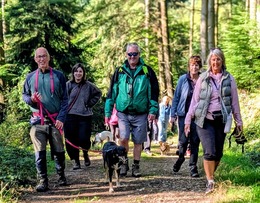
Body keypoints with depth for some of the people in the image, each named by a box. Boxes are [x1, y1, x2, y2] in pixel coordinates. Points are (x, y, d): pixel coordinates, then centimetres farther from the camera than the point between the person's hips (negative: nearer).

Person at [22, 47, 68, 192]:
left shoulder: (58, 76, 4)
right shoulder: (30, 77, 9)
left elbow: (65, 99, 2)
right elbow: (24, 96, 16)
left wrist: (61, 118, -8)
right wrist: (31, 99, -8)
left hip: (55, 120, -1)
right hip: (38, 120, 1)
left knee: (58, 150, 6)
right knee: (40, 152, -3)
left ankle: (61, 176, 24)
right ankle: (42, 181, 2)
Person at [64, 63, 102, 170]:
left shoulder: (88, 85, 4)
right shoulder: (68, 85, 0)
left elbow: (98, 93, 19)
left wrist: (90, 104, 10)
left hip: (85, 116, 0)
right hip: (70, 116, 0)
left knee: (84, 139, -6)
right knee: (72, 140, -1)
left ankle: (85, 154, 26)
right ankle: (76, 161, 14)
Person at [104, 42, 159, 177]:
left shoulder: (147, 71, 3)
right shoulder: (120, 71, 6)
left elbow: (154, 92, 5)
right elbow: (111, 92, 10)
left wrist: (153, 110, -4)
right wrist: (107, 112, 7)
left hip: (140, 114, 0)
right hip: (123, 113, 0)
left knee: (138, 141, 6)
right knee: (123, 138, -12)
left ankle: (136, 166, 21)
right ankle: (124, 164, 7)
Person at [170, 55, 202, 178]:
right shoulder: (183, 79, 1)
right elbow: (176, 97, 5)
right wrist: (173, 114, 1)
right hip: (183, 114, -1)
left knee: (195, 142, 1)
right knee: (183, 140, -5)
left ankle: (193, 167, 11)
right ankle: (180, 157, 25)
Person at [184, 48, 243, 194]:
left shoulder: (229, 79, 5)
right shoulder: (203, 78, 3)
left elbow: (234, 101, 10)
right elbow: (195, 100, 6)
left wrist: (238, 121, 10)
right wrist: (188, 120, 4)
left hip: (221, 120, 2)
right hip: (205, 120, -2)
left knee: (218, 153, 4)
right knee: (210, 152, -12)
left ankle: (211, 175, 26)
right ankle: (210, 182, -5)